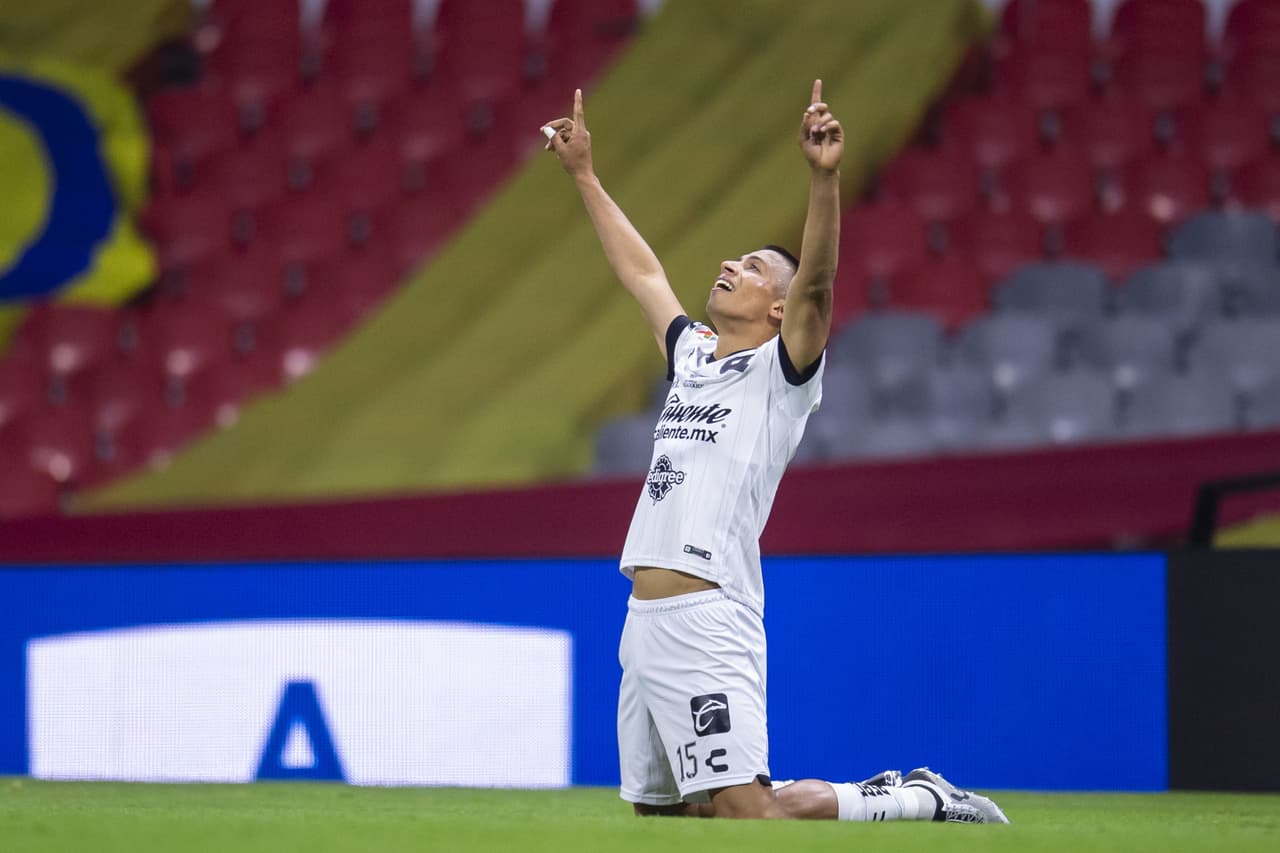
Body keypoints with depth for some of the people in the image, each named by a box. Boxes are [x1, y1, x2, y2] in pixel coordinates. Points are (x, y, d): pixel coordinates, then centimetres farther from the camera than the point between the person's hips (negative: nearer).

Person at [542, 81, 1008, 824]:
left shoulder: (781, 371, -1)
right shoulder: (692, 356, 20)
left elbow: (816, 283, -17)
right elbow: (641, 271, 31)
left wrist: (825, 178, -30)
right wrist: (585, 174, 35)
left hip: (707, 623, -8)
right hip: (645, 623, 8)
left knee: (745, 813, -14)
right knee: (659, 808, 12)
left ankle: (923, 801, 3)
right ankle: (874, 794, 22)